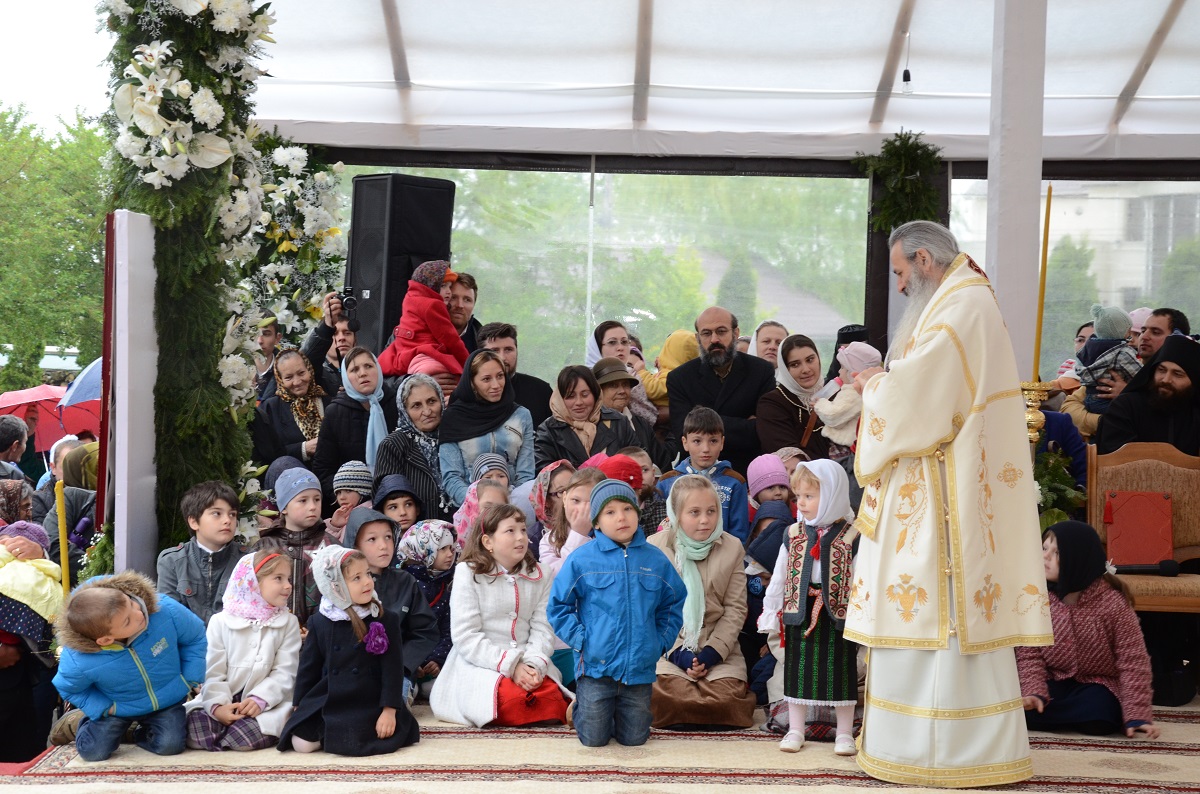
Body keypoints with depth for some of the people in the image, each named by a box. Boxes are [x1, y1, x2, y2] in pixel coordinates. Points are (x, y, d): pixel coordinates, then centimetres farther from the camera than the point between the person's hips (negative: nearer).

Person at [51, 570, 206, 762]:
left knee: (170, 746, -16)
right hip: (118, 708, -1)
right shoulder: (78, 662, -37)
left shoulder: (166, 611, -35)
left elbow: (195, 637, -11)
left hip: (168, 701, 1)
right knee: (94, 752, -10)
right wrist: (105, 709, -17)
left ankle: (142, 733, 20)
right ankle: (79, 722, 26)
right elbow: (69, 689, -9)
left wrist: (190, 680, -11)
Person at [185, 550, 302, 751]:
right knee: (193, 727, -29)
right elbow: (213, 672, -2)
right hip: (224, 703, 0)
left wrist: (259, 700, -17)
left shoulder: (288, 623, 7)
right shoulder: (220, 621, 5)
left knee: (248, 735, -32)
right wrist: (218, 705, -19)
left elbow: (284, 672, -1)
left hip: (264, 705, 0)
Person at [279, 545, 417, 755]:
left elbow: (393, 667, -5)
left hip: (369, 705, -3)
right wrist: (300, 706, 12)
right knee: (301, 743, -14)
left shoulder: (386, 620, -4)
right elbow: (308, 667, 12)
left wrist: (389, 711, -11)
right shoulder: (320, 622, 4)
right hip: (325, 704, 3)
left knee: (350, 745, -25)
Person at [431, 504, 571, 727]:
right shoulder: (468, 573, -3)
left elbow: (542, 629, 3)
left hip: (526, 664, 3)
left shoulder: (538, 576, 10)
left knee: (552, 700, -27)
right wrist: (509, 666, -18)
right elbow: (466, 636, -10)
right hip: (481, 665, -3)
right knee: (512, 700, -33)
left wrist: (534, 664, -17)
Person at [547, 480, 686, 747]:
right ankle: (581, 709, 35)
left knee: (634, 739, 9)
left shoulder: (656, 560, 3)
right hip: (596, 665, -2)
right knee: (594, 739, 3)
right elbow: (558, 605, 1)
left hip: (640, 667, 2)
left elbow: (674, 604, 14)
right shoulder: (581, 559, -6)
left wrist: (662, 641, 3)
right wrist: (579, 640, -8)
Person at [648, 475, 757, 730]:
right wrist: (678, 652, -14)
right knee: (673, 698, -27)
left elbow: (735, 609, 3)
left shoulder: (732, 547, 6)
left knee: (725, 699, -23)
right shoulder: (654, 547, -1)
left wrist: (711, 652, -9)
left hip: (718, 651, 2)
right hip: (668, 649, -2)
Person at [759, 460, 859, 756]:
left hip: (837, 616, -3)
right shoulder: (793, 535, 4)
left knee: (840, 674, 6)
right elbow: (778, 578, 8)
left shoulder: (851, 537, -7)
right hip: (799, 614, 3)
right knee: (798, 673, 9)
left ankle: (844, 733, 18)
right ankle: (795, 730, 20)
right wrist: (770, 614, 6)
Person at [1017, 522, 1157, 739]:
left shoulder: (1113, 602, -16)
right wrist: (1034, 694, -26)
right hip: (1053, 682, 2)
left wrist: (1137, 716, -23)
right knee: (1024, 712, -28)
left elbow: (1133, 661, -16)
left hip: (1096, 684, -2)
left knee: (1096, 722, -35)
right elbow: (1029, 655, -8)